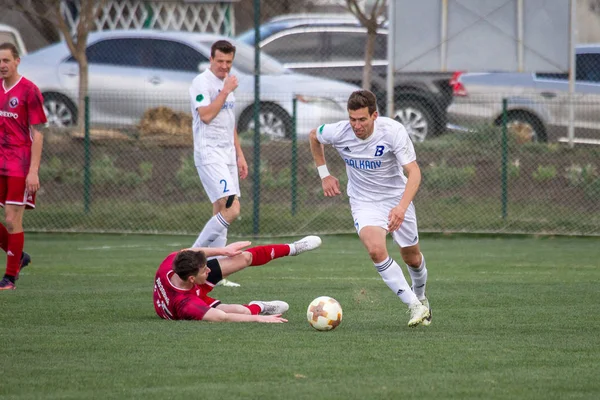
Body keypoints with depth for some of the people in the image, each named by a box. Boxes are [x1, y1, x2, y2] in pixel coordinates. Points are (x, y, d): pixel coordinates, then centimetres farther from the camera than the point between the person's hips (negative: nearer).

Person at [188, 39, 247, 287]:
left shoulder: (226, 84, 18)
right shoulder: (202, 83, -8)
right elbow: (206, 115, -20)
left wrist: (239, 155, 21)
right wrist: (226, 91, -14)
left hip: (227, 155, 9)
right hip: (209, 154, -9)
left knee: (221, 212, 5)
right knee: (231, 209, -19)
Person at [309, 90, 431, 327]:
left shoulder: (393, 131, -26)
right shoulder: (338, 132, -19)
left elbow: (414, 172, -27)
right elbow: (314, 136, 6)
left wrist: (402, 207, -41)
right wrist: (324, 175, 4)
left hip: (396, 198, 0)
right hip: (364, 201, 0)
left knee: (412, 257, 13)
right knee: (376, 250, -26)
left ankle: (420, 297, 46)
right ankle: (415, 306, -18)